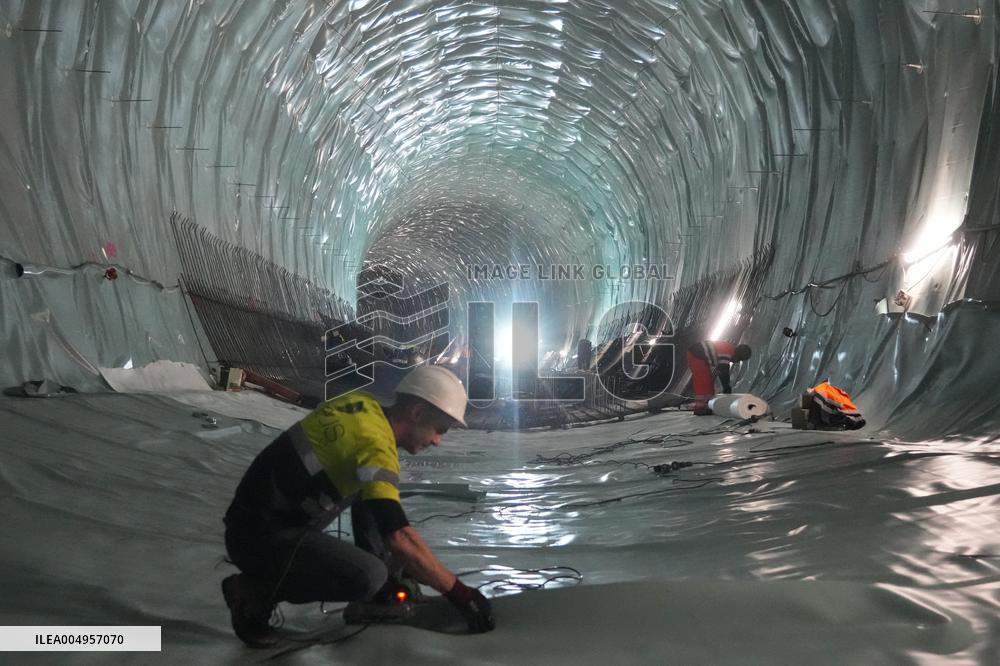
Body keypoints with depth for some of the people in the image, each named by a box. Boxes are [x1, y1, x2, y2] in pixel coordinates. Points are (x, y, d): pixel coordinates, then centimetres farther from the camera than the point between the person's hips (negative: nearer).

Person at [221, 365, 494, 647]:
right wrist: (457, 591, -20)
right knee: (369, 577, -27)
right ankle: (255, 592, -8)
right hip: (260, 538, -10)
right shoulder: (374, 444, -22)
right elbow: (398, 537, -29)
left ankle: (383, 592, 11)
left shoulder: (362, 403, 3)